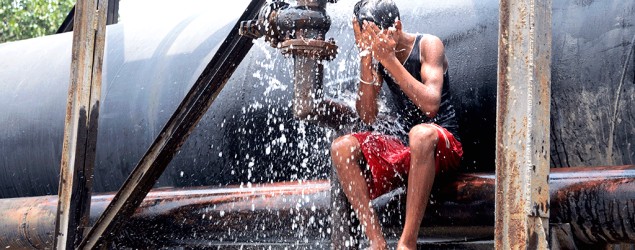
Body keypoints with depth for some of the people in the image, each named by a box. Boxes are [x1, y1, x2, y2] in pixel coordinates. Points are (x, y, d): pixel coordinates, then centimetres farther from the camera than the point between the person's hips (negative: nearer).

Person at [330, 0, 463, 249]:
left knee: (421, 134, -40)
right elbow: (367, 116, -4)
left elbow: (431, 105, -23)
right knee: (342, 147, -18)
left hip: (442, 144, -5)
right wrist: (365, 60, -14)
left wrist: (390, 60, -25)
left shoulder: (428, 45, -7)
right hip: (402, 146, 5)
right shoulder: (376, 55, 6)